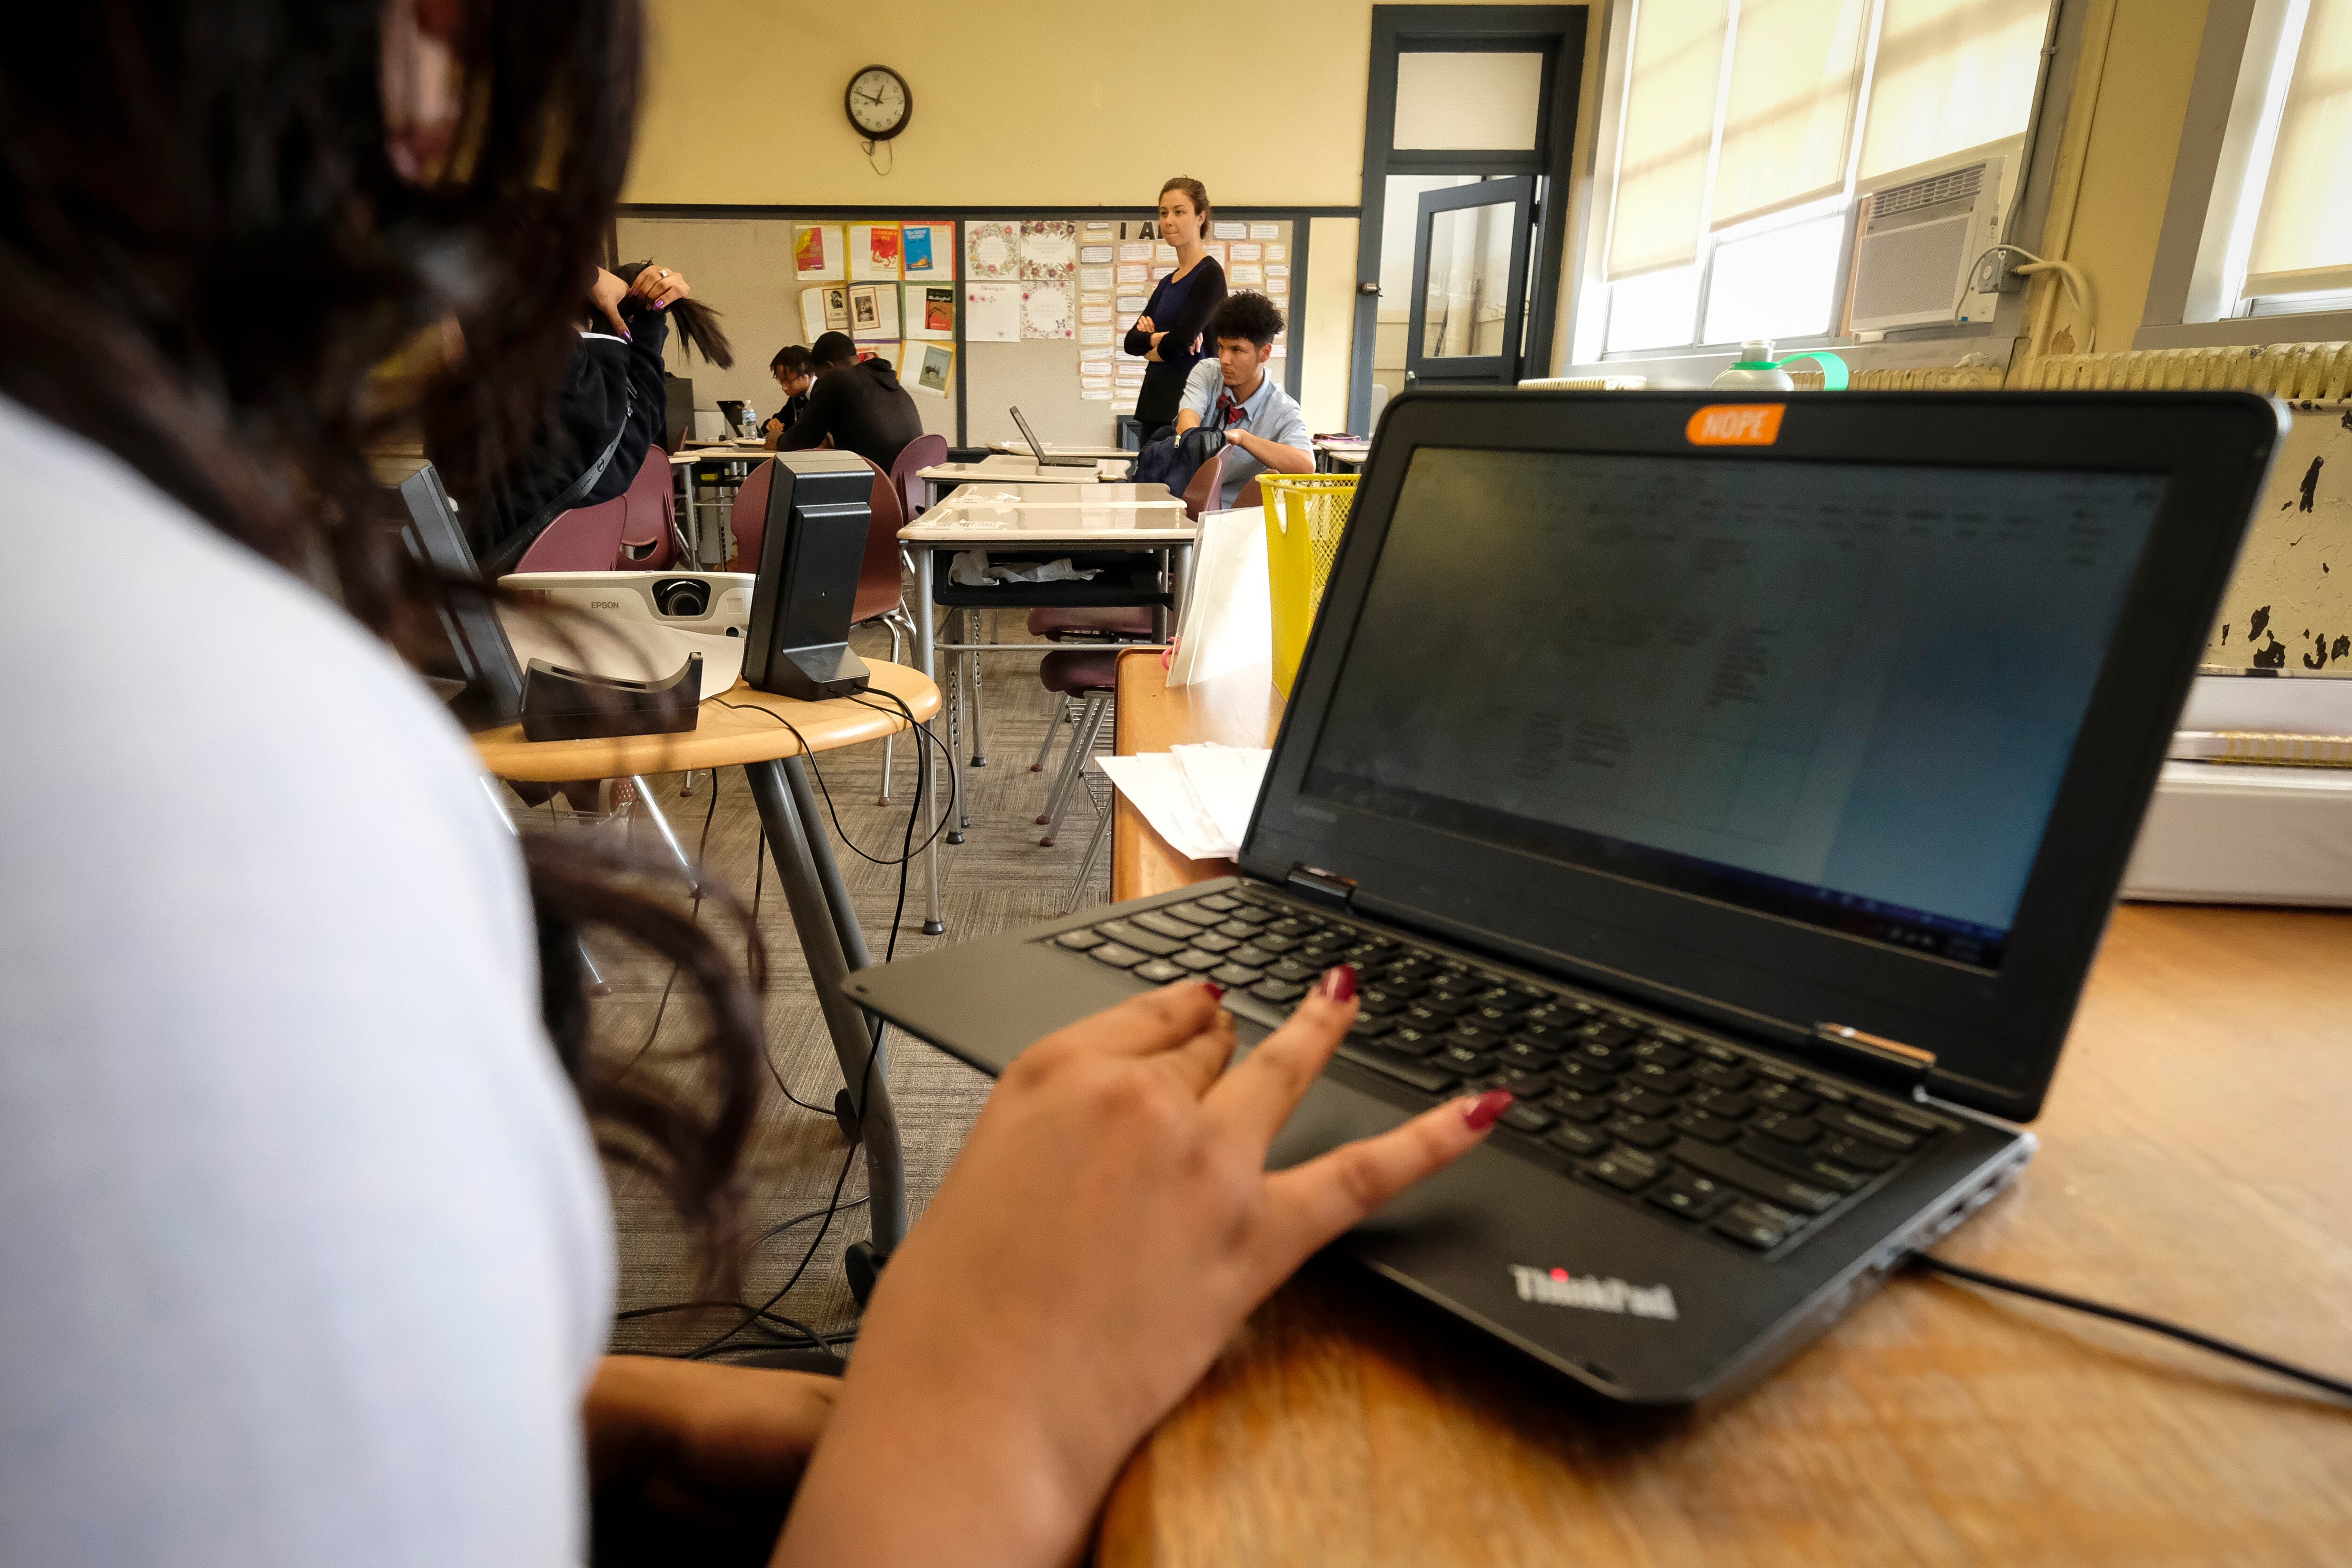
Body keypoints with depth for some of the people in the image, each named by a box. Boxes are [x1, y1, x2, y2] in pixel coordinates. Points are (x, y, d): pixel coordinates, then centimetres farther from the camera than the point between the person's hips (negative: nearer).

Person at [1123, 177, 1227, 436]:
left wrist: (1152, 349, 3)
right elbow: (1131, 341, 10)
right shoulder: (1167, 282, 17)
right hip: (1156, 403, 8)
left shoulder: (1210, 275, -7)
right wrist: (1159, 337, -11)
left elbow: (1183, 339, -18)